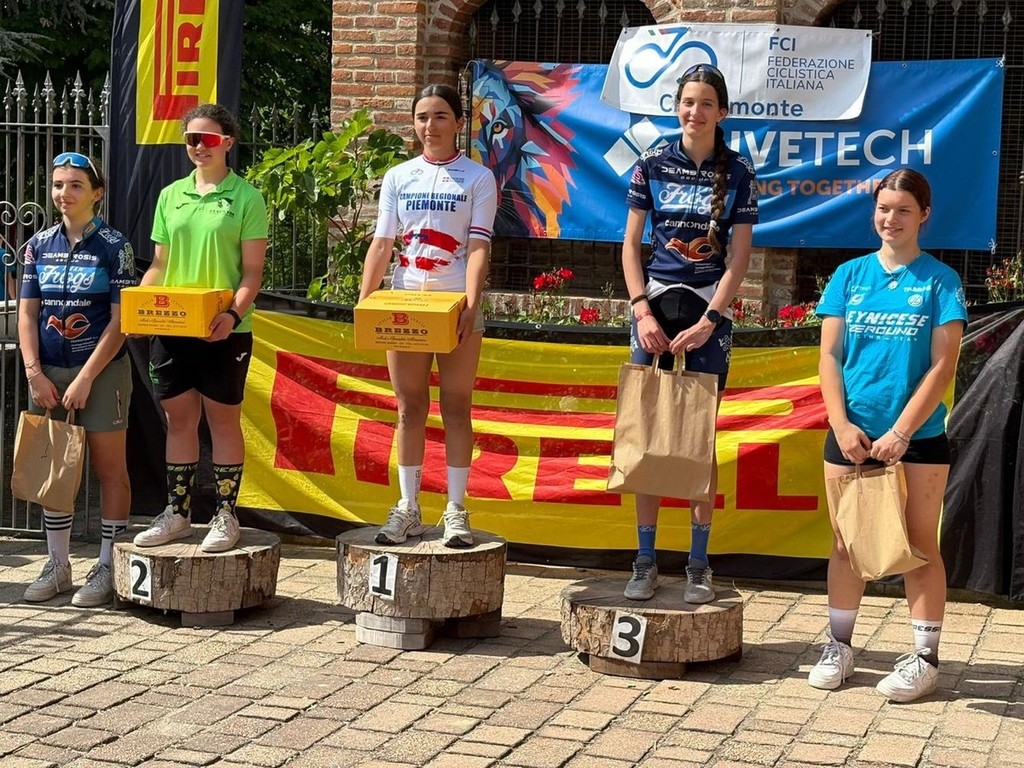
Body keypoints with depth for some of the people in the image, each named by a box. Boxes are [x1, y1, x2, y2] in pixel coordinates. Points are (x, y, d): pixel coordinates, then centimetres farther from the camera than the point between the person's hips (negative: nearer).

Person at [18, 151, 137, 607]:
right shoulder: (39, 245, 7)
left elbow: (120, 320, -9)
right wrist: (34, 373, -5)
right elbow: (27, 313, 7)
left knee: (109, 469, 1)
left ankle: (108, 569, 9)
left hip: (102, 372, -4)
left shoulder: (114, 246, -5)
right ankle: (57, 566, 19)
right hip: (48, 373, 4)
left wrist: (85, 378, -14)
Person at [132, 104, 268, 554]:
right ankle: (177, 514, 20)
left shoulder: (246, 197, -3)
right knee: (178, 419, 11)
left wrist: (233, 314, -22)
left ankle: (225, 516, 12)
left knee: (223, 420, 4)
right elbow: (159, 266, 14)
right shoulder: (171, 195, 11)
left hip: (223, 331, -4)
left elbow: (252, 271, -6)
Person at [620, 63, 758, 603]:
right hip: (654, 303, 1)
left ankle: (699, 566, 8)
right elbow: (631, 244, 6)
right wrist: (642, 311, -5)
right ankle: (645, 561, 8)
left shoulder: (737, 173, 2)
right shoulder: (652, 166, 5)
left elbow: (739, 256, -1)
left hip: (709, 312, -1)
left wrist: (708, 322, -10)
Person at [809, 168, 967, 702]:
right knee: (846, 542, 10)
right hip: (850, 432, 3)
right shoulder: (849, 276, 6)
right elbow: (829, 356, 3)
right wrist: (841, 425, -8)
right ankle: (839, 647, 21)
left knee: (920, 543, 4)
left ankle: (925, 658, 10)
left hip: (918, 436, -3)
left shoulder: (940, 281, -2)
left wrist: (901, 431, -14)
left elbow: (943, 366, -7)